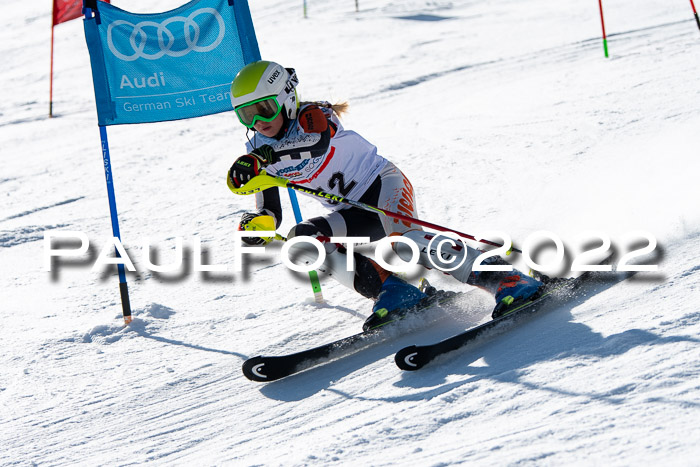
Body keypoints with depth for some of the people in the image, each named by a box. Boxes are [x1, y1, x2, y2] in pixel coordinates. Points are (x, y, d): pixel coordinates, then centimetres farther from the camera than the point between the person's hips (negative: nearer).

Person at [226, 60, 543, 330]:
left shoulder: (311, 116, -16)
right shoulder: (259, 152, 3)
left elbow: (318, 142, -42)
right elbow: (271, 214, 0)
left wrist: (261, 158, -54)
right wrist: (257, 225, -25)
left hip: (383, 185, -7)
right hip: (352, 214, 7)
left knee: (402, 237, -35)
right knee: (303, 240, -19)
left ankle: (503, 279, -33)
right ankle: (391, 291, -21)